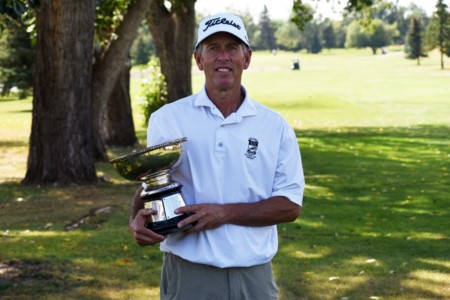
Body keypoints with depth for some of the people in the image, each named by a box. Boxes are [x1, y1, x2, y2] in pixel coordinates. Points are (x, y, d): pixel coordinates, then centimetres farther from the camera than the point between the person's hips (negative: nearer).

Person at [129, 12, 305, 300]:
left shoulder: (275, 126, 2)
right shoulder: (167, 119, 2)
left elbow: (290, 205, -1)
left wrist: (225, 213, -14)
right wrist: (137, 219, -13)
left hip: (253, 276, 1)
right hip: (188, 274, -1)